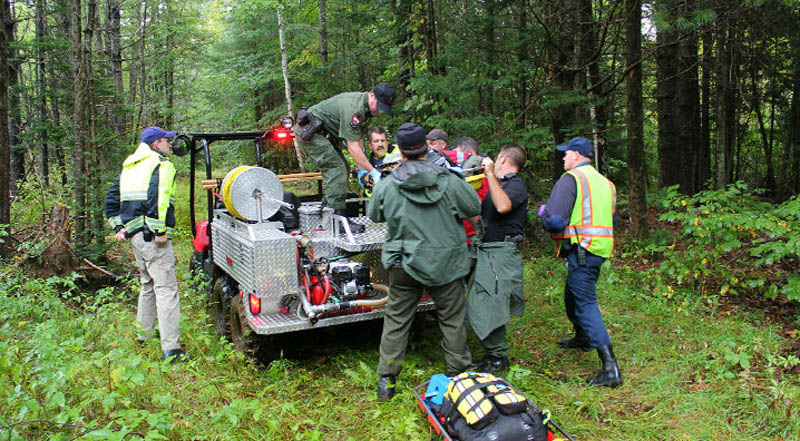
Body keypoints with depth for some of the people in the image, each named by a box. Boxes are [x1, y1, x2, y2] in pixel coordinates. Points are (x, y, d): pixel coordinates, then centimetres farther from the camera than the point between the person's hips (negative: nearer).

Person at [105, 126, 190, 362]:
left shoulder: (129, 166, 20)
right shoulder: (161, 164, -8)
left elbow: (111, 198, 20)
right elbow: (158, 198, -23)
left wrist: (118, 226, 17)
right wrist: (160, 230, -22)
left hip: (135, 235, 9)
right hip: (152, 236, -9)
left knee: (148, 285, 23)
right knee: (166, 289, -9)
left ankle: (143, 335, 34)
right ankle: (170, 349, -13)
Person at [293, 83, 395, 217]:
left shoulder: (365, 106, 3)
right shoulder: (354, 108, -28)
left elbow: (359, 139, 7)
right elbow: (353, 147, -29)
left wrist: (362, 169, 5)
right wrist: (373, 172, -26)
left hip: (322, 132, 11)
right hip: (309, 129, -11)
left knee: (342, 167, 8)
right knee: (336, 167, -18)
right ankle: (337, 214, -20)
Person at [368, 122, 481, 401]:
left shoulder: (386, 186, -7)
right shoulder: (449, 182, -10)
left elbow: (374, 215, 10)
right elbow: (475, 214, 1)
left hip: (403, 266, 1)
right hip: (444, 263, -1)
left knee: (396, 321, 12)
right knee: (452, 319, 15)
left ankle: (386, 378, 18)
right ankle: (457, 373, 27)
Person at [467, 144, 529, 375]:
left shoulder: (516, 185, -8)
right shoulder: (498, 184, 20)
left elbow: (503, 206, -29)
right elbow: (480, 214, 28)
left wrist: (490, 174, -22)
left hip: (501, 253, -9)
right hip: (485, 252, 9)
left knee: (489, 307, -9)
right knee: (478, 306, 10)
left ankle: (499, 358, 4)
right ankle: (491, 354, 20)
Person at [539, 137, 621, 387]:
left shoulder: (570, 179, -10)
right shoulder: (605, 183, 16)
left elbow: (555, 221, -19)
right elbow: (612, 221, 24)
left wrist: (544, 213, 2)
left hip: (581, 251, -9)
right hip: (601, 250, 9)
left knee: (586, 305, -9)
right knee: (572, 294, 26)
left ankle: (610, 367, -15)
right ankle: (582, 338, 46)